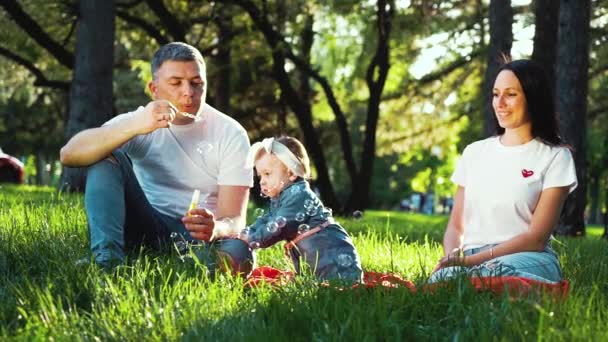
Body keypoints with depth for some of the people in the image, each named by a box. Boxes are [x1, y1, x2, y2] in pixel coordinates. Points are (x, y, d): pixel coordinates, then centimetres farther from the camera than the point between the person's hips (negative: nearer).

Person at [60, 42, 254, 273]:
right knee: (106, 154, -18)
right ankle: (106, 260, -33)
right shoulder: (139, 123, -5)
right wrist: (134, 126, -37)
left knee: (238, 254, -36)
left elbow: (234, 219, -14)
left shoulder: (231, 134, -7)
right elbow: (69, 154, -22)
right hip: (147, 227, 1)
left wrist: (216, 228, -41)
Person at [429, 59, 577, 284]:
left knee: (496, 271, -42)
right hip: (470, 259, 4)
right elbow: (455, 226, 18)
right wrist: (453, 257, -6)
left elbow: (537, 238, -4)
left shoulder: (555, 156, 5)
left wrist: (471, 260, -14)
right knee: (443, 278, -35)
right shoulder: (475, 152, 19)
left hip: (526, 258, -4)